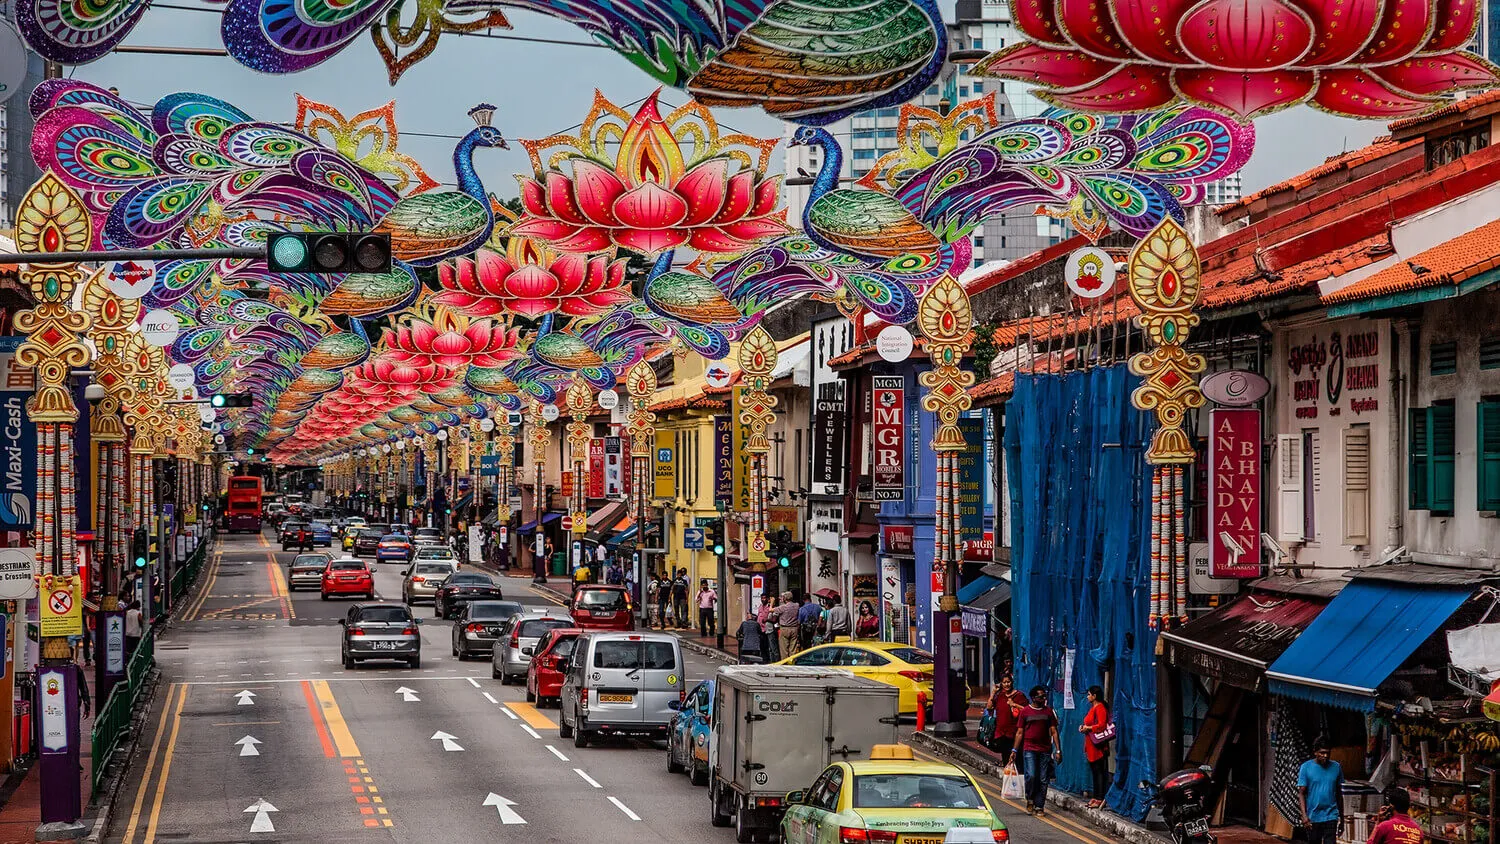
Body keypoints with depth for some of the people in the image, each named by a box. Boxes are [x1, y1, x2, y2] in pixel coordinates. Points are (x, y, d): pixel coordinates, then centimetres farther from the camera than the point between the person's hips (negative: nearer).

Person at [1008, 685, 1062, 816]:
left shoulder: (1049, 711, 10)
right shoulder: (1025, 711, 4)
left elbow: (1054, 731, 10)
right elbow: (1019, 732, 7)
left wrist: (1058, 750, 2)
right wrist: (1015, 750, 2)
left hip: (1045, 750, 2)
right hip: (1029, 749, -2)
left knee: (1043, 780, 1)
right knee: (1031, 776, -16)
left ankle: (1039, 806, 9)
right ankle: (1030, 800, 8)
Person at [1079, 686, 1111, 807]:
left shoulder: (1100, 708, -13)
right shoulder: (1093, 708, 18)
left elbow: (1101, 725, -22)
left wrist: (1088, 728, -14)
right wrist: (1083, 726, 11)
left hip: (1098, 746, -11)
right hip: (1091, 746, 11)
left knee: (1100, 772, -8)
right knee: (1094, 771, 12)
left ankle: (1100, 799, -9)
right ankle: (1095, 797, 16)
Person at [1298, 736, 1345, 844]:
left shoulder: (1336, 767, 3)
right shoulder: (1306, 767, -3)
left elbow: (1339, 793, 12)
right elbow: (1302, 793, -5)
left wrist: (1341, 816, 15)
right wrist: (1304, 815, -16)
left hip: (1331, 816, 1)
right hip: (1313, 817, -1)